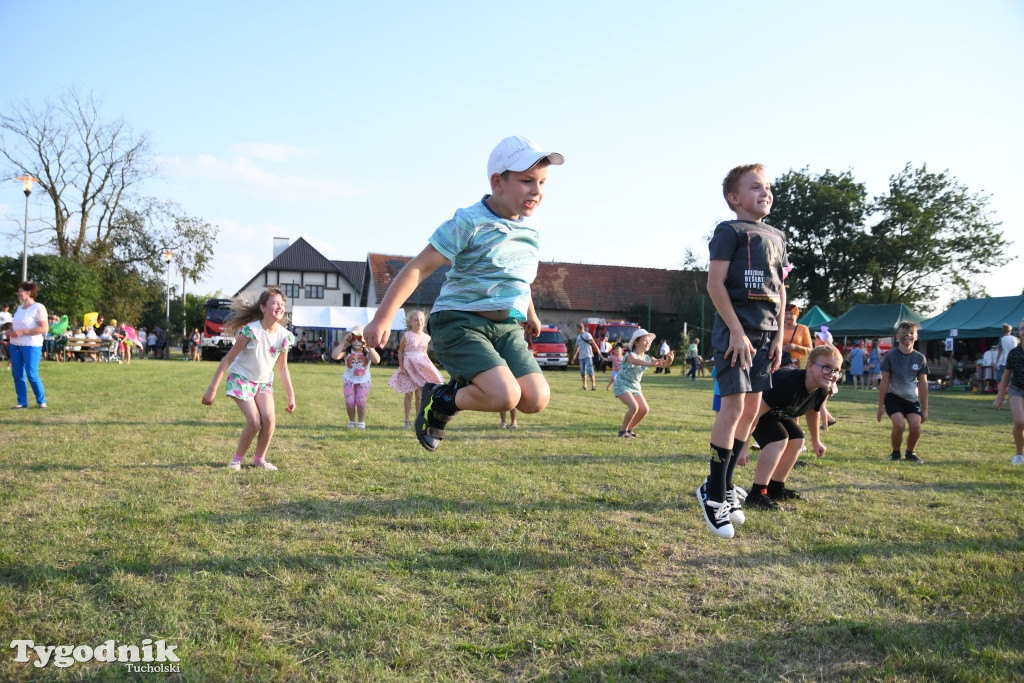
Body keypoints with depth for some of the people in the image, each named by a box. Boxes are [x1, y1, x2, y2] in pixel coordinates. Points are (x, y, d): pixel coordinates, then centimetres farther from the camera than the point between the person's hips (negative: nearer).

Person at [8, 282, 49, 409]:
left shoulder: (38, 308, -10)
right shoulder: (19, 308, 13)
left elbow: (44, 328, -18)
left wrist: (22, 332, -21)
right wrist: (10, 331, 4)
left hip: (31, 346, -7)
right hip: (15, 345, 8)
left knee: (32, 375, -7)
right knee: (17, 375, 6)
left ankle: (41, 401, 7)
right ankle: (22, 402, 12)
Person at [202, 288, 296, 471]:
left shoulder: (284, 336, -11)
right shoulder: (251, 330, -25)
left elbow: (282, 368, 3)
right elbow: (227, 359, -20)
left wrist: (291, 395, 2)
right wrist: (212, 389, -20)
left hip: (264, 381, 4)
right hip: (241, 379, -4)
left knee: (269, 418, -15)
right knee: (254, 422, -16)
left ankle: (259, 459, 8)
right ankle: (237, 459, 8)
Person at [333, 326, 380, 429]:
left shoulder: (368, 351, -8)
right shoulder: (347, 351, -8)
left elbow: (377, 360, -28)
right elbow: (335, 356, -26)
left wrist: (369, 346, -26)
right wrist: (343, 343, -22)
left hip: (363, 381, 0)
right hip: (349, 380, 1)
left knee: (361, 402, -8)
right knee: (349, 402, -7)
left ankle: (361, 422, 15)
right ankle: (352, 421, 18)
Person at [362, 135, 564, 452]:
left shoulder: (529, 228, 9)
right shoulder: (469, 223, -13)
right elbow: (419, 268, -15)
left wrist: (530, 314, 41)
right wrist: (383, 319, -19)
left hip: (507, 326, 7)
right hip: (460, 321, -7)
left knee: (536, 399, -9)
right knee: (505, 396, -25)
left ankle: (466, 383, 16)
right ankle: (440, 401, 4)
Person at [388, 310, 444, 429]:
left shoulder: (426, 338, 5)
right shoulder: (406, 336, -7)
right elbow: (400, 351, -3)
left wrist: (429, 366, 8)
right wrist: (401, 366, -8)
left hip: (421, 368, 3)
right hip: (409, 367, -3)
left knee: (419, 394, 5)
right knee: (409, 394, 0)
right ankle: (407, 420, 7)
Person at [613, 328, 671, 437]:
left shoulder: (647, 358, 0)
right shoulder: (630, 355, -21)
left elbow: (663, 365, -7)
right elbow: (636, 361, -46)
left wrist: (668, 360, -32)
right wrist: (651, 364, -64)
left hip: (635, 386, 8)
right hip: (622, 384, -8)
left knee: (645, 409, -1)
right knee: (634, 406, -24)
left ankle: (629, 429, 16)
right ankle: (623, 431, -7)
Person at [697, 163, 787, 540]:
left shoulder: (776, 237, 19)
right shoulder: (729, 231, -4)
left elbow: (780, 289, 20)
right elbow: (715, 283, -12)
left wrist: (778, 335, 11)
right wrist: (737, 331, -17)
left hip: (765, 331, 8)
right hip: (734, 328, -8)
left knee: (751, 409, 8)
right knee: (734, 405, -12)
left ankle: (725, 485, 19)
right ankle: (714, 491, -1)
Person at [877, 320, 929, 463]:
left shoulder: (920, 358, -1)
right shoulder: (890, 356, -9)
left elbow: (923, 384, 3)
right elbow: (885, 382, -5)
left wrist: (925, 409, 3)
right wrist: (881, 405, -5)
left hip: (912, 399, 3)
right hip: (893, 397, -3)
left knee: (916, 426, -14)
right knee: (899, 425, -21)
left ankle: (910, 453, 14)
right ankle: (895, 453, 5)